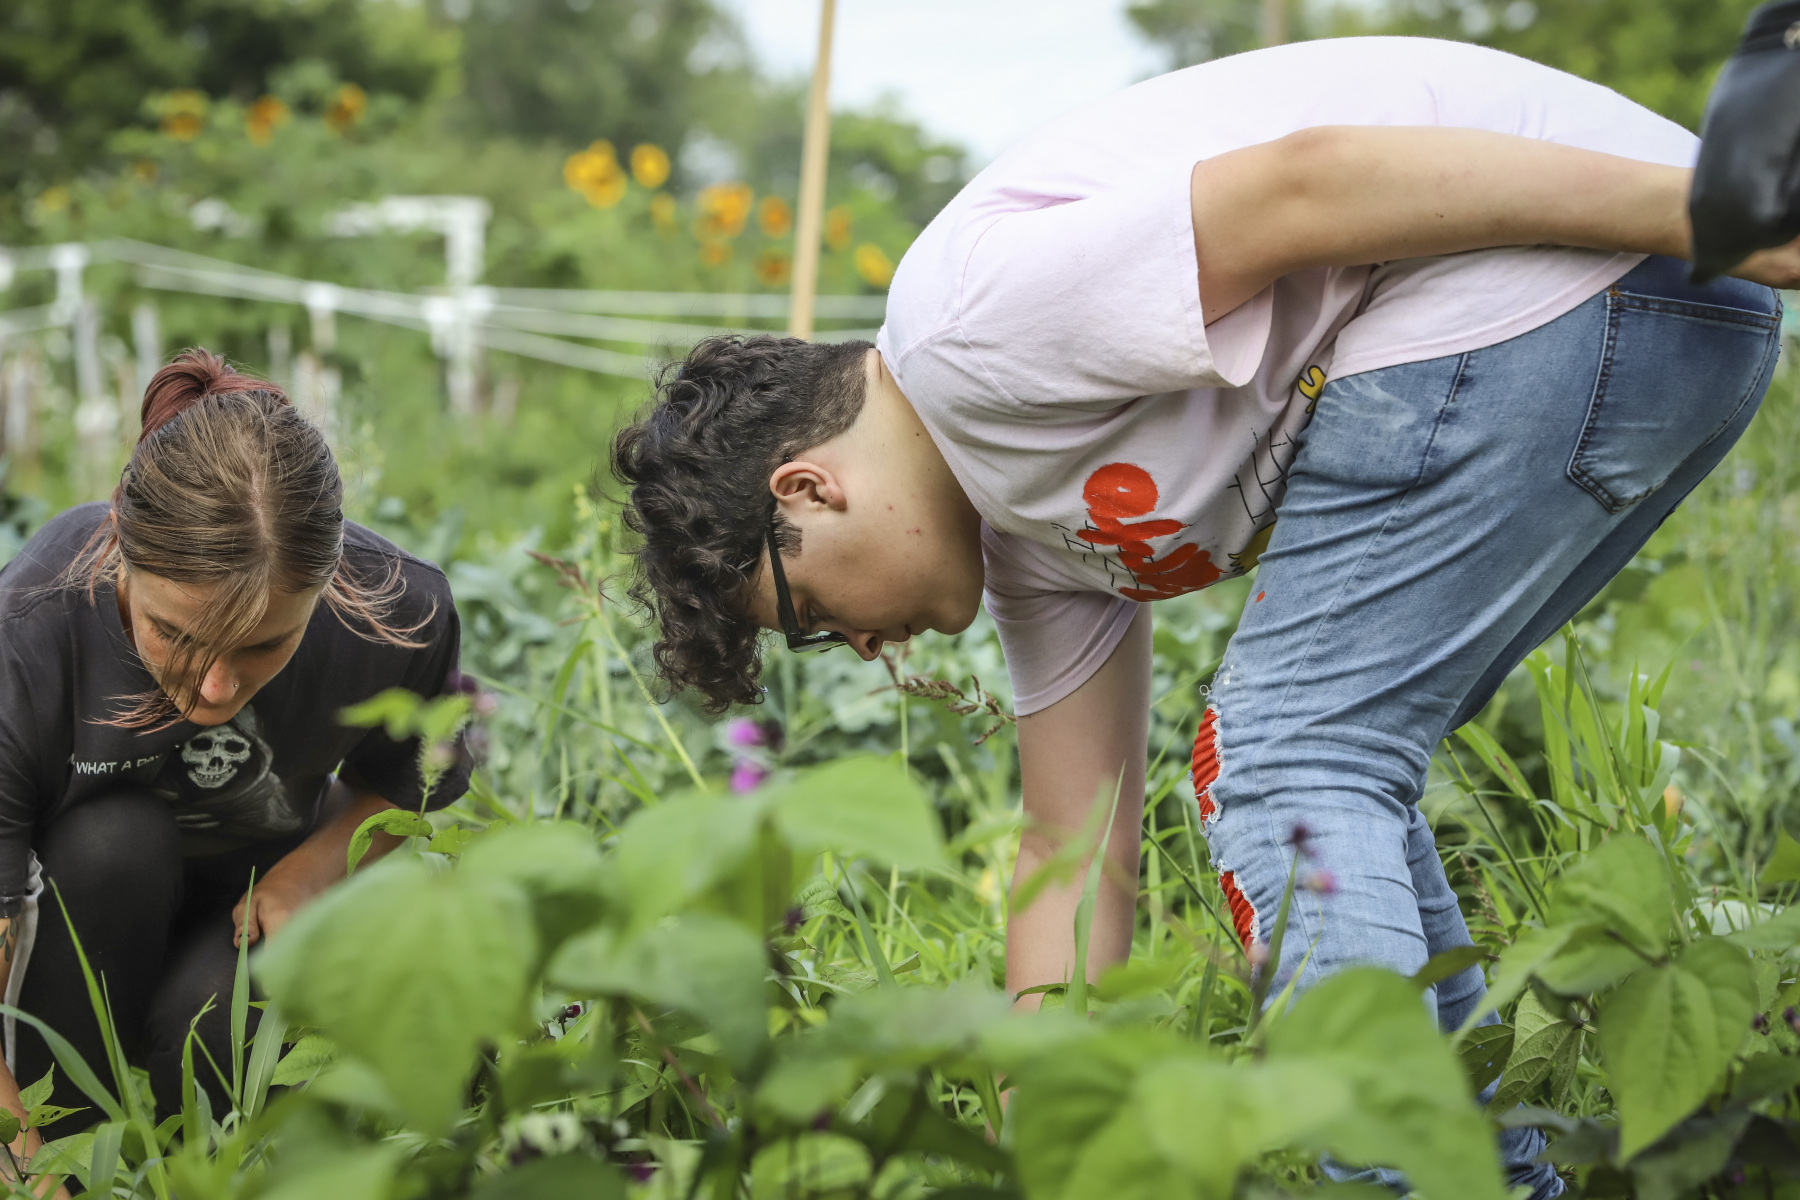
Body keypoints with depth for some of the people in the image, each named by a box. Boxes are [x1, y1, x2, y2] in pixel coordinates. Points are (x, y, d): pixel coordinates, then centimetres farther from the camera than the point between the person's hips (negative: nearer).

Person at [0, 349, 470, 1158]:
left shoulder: (399, 614, -26)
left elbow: (409, 787, -1)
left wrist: (309, 873, -21)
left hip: (247, 910, 1)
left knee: (206, 1023, -31)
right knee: (116, 842, -33)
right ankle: (71, 1136, -13)